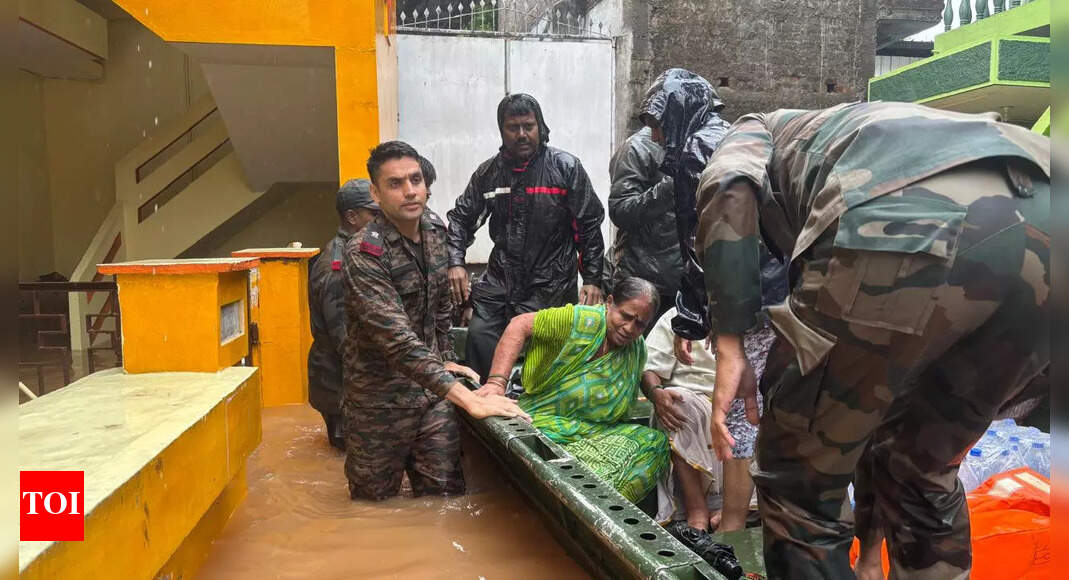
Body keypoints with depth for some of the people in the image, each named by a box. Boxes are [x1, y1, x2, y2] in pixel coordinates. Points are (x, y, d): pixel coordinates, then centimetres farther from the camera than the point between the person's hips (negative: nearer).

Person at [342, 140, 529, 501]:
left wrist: (446, 360, 13)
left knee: (445, 496, 9)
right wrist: (468, 400, -39)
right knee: (375, 501, 13)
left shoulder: (435, 229, 0)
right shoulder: (365, 252, -24)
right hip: (381, 399, -5)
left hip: (432, 390, 5)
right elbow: (398, 339, -34)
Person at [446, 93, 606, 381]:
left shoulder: (566, 167, -2)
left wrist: (592, 279, -3)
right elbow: (461, 218, 13)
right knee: (479, 335, -8)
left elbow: (590, 225, 0)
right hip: (500, 279, 3)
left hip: (550, 284, -3)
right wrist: (455, 262, -3)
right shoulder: (488, 172, 8)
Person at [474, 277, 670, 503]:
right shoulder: (584, 320, -15)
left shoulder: (638, 349, 6)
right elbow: (520, 325, -18)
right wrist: (496, 382, -27)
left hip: (597, 431, 7)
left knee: (656, 442, -13)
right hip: (546, 422, -6)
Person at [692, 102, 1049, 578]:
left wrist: (729, 347, 2)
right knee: (923, 472, 29)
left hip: (908, 232, -7)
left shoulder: (758, 134, 35)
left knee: (797, 481, 14)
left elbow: (728, 188, 3)